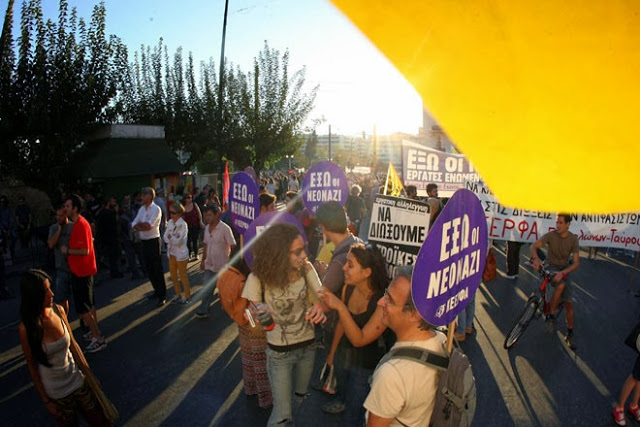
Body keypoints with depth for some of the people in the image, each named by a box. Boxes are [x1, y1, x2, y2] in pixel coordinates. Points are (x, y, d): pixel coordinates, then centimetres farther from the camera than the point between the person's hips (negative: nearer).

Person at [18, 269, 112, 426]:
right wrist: (46, 401, -4)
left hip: (77, 381, 3)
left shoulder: (59, 311, -11)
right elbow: (31, 366, -10)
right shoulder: (26, 328, -20)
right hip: (55, 394, -3)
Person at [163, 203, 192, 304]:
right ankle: (178, 294, 33)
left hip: (181, 253, -7)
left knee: (182, 276, 5)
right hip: (172, 252, 7)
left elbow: (178, 241, -25)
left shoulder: (183, 224, -18)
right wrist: (173, 239, -20)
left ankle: (187, 296, 21)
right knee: (173, 275, 16)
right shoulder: (170, 222, 2)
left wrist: (170, 237, -12)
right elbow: (165, 237, -4)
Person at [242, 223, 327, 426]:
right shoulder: (258, 278, -21)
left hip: (308, 346, 4)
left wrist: (320, 307, -39)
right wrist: (255, 314, -42)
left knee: (300, 399, 26)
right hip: (279, 352, -3)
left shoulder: (306, 269, -15)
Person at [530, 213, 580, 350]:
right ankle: (551, 314, -16)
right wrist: (535, 258, -47)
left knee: (569, 303, -4)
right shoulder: (551, 235, -13)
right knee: (561, 285, -34)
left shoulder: (573, 239, -10)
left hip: (564, 269, 2)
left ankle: (569, 334, 12)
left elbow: (576, 262, -14)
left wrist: (563, 273, -31)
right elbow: (534, 246, -24)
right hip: (551, 268, -2)